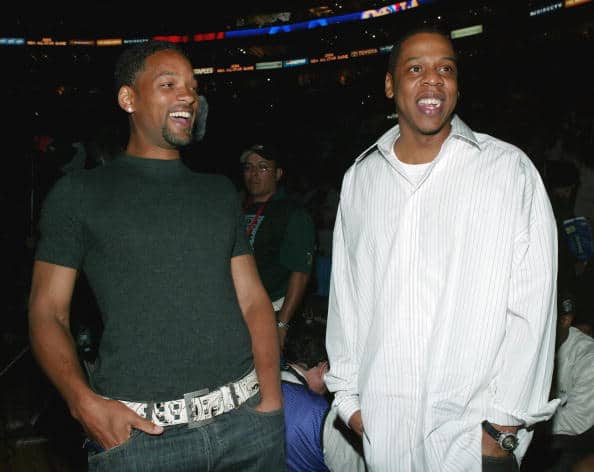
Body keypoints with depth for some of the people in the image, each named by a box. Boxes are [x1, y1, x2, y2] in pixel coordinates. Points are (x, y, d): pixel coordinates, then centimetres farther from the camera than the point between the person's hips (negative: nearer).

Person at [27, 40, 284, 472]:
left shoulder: (220, 191, 13)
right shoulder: (80, 193, 3)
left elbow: (252, 298, 9)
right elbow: (48, 311, 0)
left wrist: (271, 394, -2)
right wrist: (84, 401, -16)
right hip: (139, 430, -3)